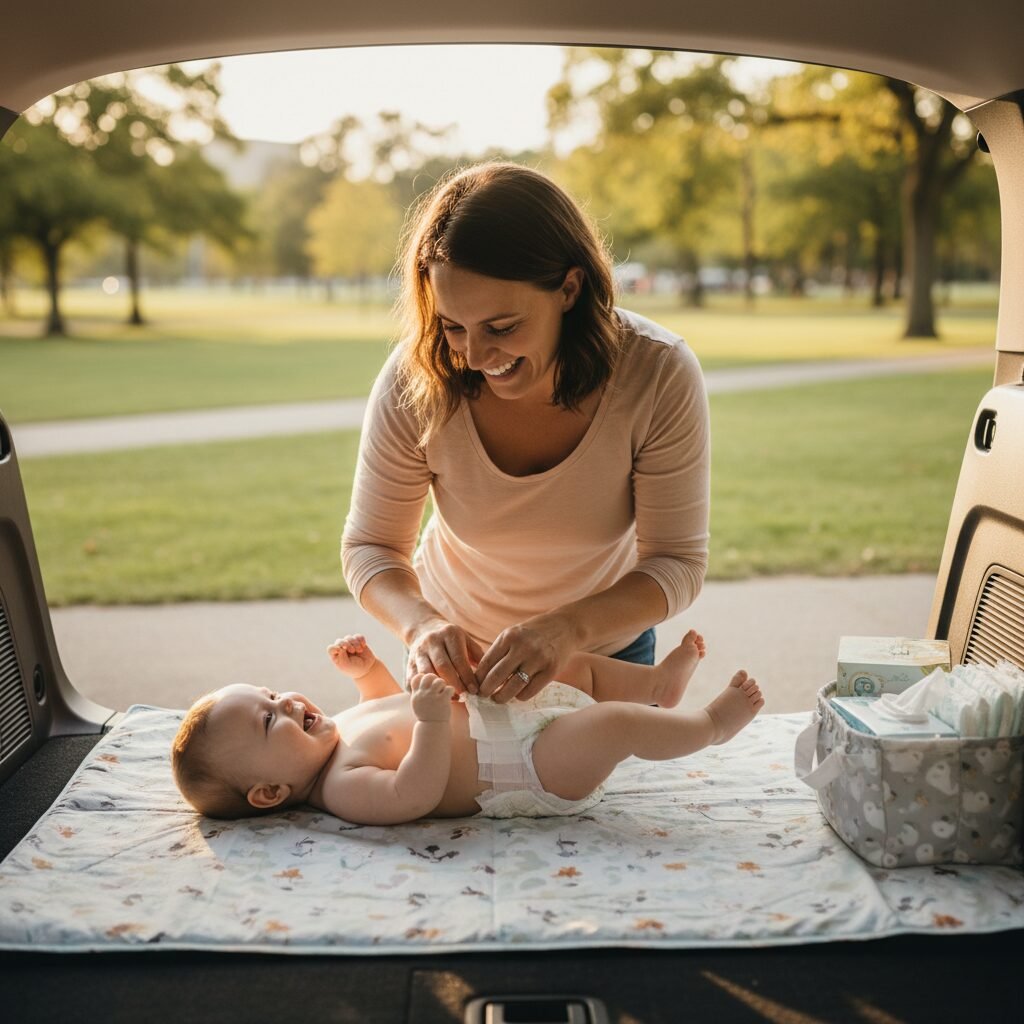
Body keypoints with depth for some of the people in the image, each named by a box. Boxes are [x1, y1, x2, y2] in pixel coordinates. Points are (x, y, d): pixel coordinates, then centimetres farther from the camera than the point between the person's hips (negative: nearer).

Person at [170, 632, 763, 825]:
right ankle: (711, 725, 0)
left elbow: (390, 706, 26)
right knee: (616, 722, -23)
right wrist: (431, 720, -44)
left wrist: (366, 669, 11)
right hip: (534, 769, -10)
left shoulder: (337, 731, 8)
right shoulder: (343, 787, -22)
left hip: (511, 713, 10)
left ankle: (660, 681, 31)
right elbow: (414, 794, -36)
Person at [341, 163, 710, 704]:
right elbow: (368, 546, -15)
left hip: (606, 648, 0)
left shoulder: (659, 374, -28)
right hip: (456, 651, 0)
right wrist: (421, 622, -36)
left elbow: (677, 563, -23)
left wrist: (568, 627, -41)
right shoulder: (415, 381, -26)